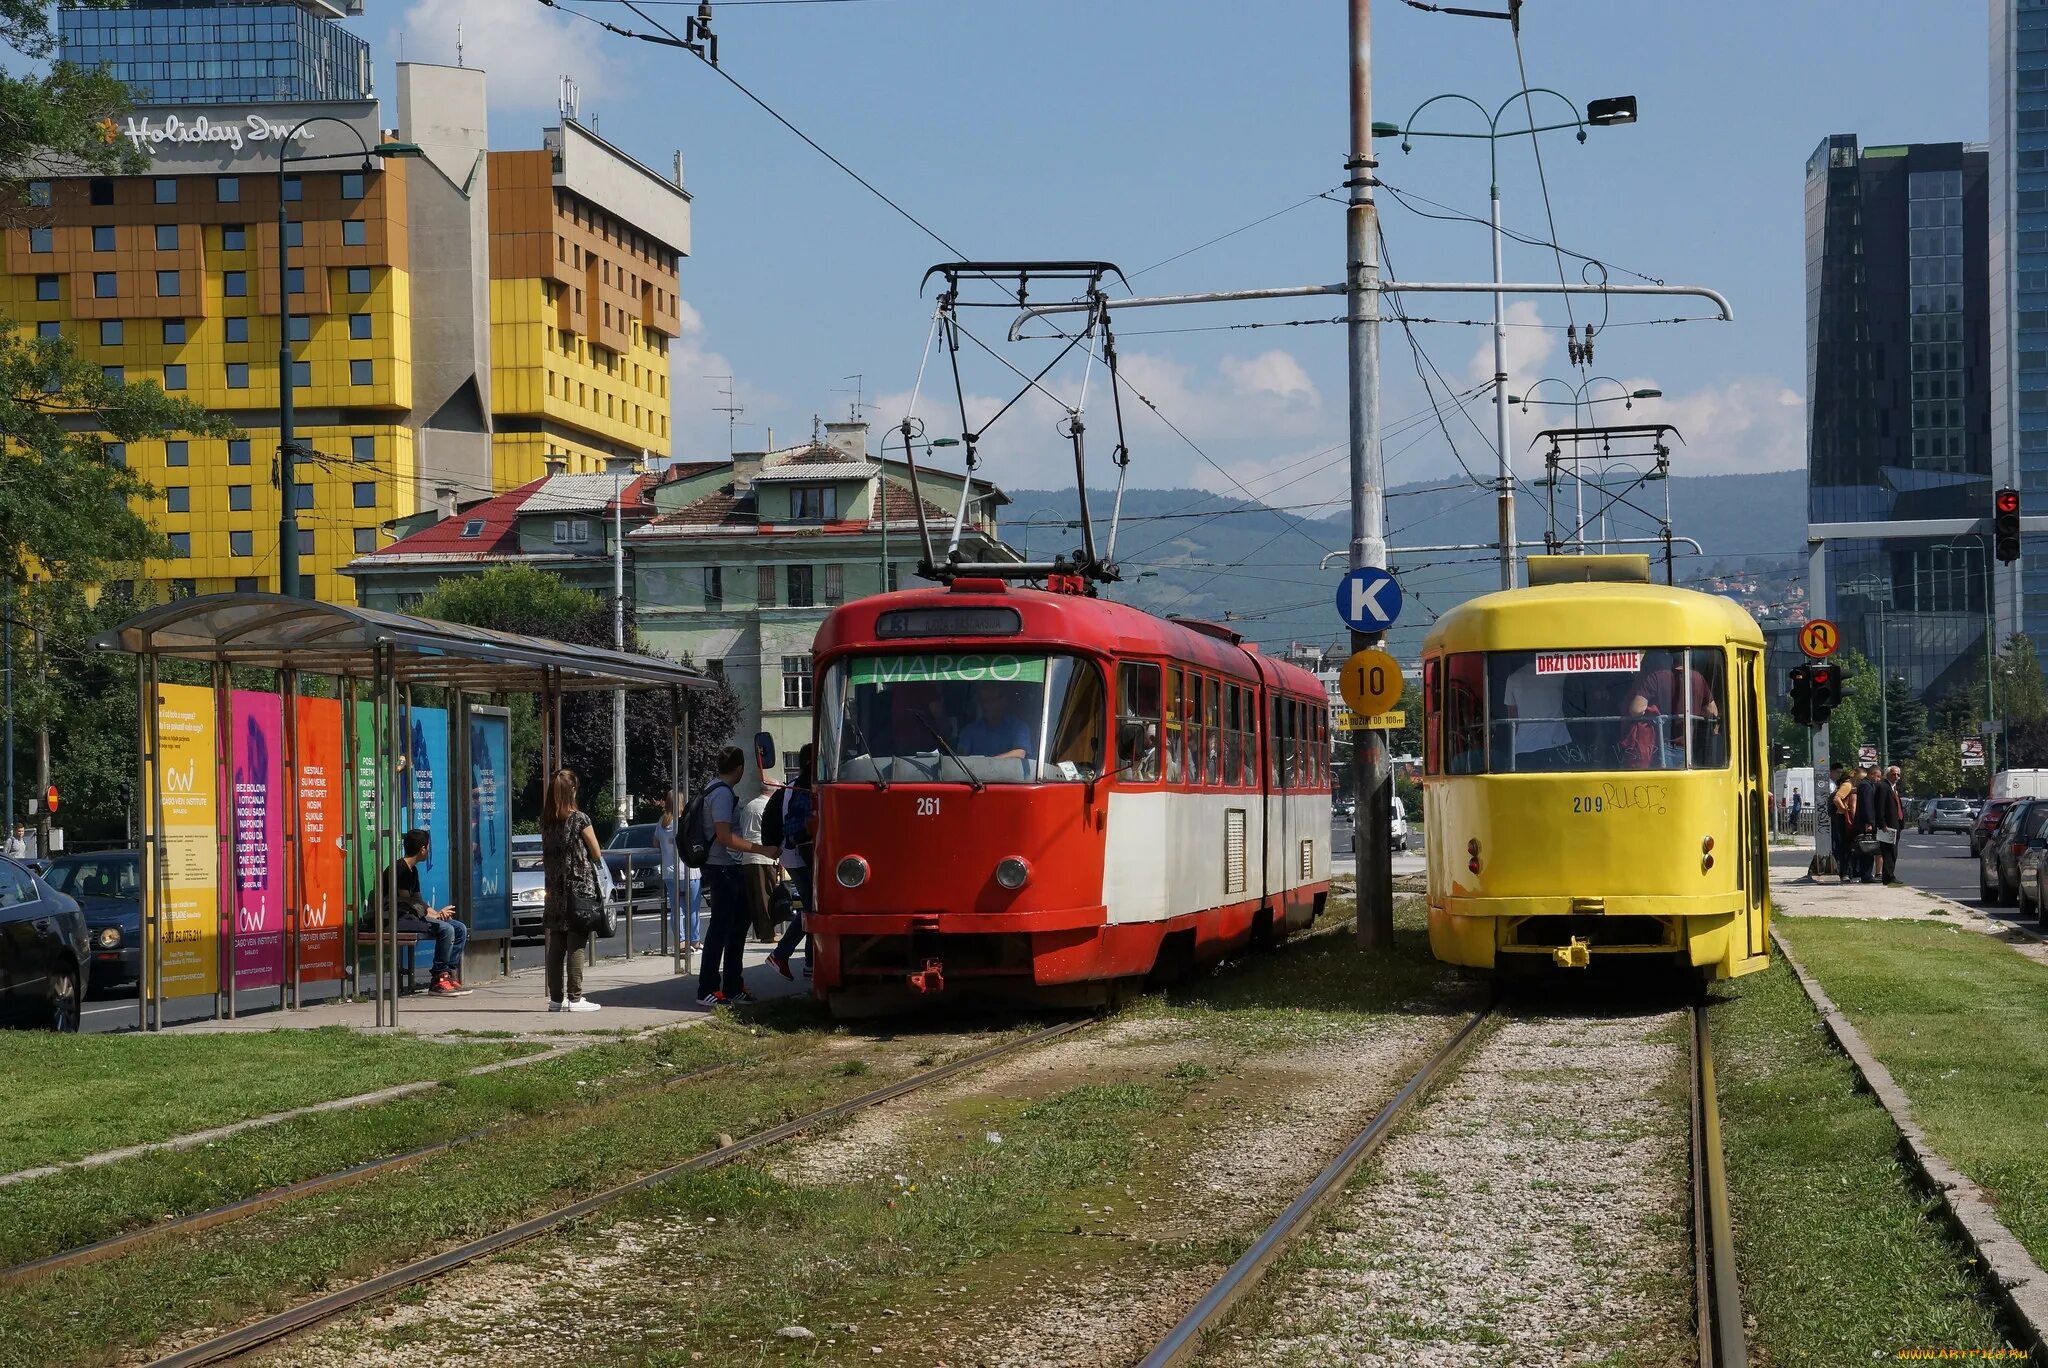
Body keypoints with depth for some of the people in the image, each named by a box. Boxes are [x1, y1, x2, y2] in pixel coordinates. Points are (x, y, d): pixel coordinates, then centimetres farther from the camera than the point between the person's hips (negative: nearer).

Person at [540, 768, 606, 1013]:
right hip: (579, 886, -5)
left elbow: (546, 855, 9)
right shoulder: (579, 819, -8)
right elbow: (597, 855, -1)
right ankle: (575, 999, -5)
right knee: (576, 945, -4)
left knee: (556, 945, 7)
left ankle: (556, 998, 9)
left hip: (554, 890, 5)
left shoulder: (546, 821, 6)